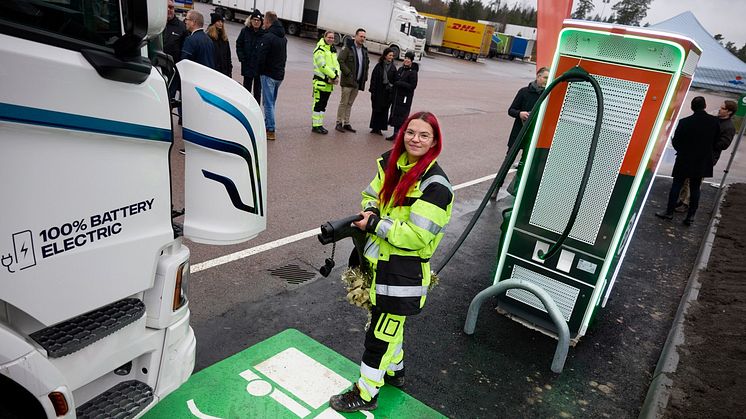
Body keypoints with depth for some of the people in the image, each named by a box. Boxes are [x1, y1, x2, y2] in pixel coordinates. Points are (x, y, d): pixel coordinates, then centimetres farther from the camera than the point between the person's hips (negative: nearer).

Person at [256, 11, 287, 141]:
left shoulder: (267, 36, -16)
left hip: (268, 74, -8)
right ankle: (267, 124, 25)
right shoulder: (283, 37, 12)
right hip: (280, 74, 8)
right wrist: (280, 67, 11)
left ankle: (270, 130, -2)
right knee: (271, 102, 17)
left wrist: (260, 70, -2)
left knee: (268, 102, -3)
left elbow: (261, 57, -18)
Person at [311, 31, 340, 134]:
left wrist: (337, 75, -5)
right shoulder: (319, 50, -9)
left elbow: (336, 64, 13)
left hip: (329, 82, 8)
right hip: (320, 81, -8)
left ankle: (319, 124, 18)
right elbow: (323, 65, -17)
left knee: (323, 105, 12)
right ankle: (315, 125, 0)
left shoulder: (333, 51, 17)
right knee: (318, 104, -5)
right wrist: (334, 76, -17)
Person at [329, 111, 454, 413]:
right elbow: (372, 194, 13)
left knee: (381, 333, 5)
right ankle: (394, 371, 48)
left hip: (404, 271, -8)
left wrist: (374, 224, -23)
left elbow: (416, 237, -25)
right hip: (379, 260, 8)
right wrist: (369, 212, -10)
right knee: (387, 321, 25)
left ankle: (366, 394, 23)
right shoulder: (392, 162, 1)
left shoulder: (435, 185, -22)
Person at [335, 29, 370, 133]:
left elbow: (367, 64, 25)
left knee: (350, 104, 12)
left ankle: (346, 123, 17)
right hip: (348, 81, -6)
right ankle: (339, 123, 5)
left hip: (358, 82, 6)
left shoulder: (364, 50, 14)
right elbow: (340, 61, -14)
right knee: (344, 103, -2)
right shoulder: (348, 48, -7)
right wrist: (348, 73, -17)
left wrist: (365, 76, 13)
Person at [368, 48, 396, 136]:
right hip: (378, 91, -2)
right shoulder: (379, 66, -2)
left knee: (384, 110, 4)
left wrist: (393, 92, -3)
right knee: (376, 109, 4)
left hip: (388, 92, 2)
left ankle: (379, 128, 12)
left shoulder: (393, 68, 5)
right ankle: (374, 127, 14)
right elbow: (373, 78, -3)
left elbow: (395, 81, 6)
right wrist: (372, 90, -10)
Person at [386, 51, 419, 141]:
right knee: (395, 113, 9)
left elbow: (413, 86, -15)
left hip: (405, 97, -7)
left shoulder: (413, 72, -10)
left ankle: (397, 134, -2)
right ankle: (395, 133, 17)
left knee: (401, 115, -7)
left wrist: (400, 83, -18)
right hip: (396, 96, 7)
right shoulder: (401, 69, 10)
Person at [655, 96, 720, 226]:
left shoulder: (684, 122, -15)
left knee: (676, 185, 8)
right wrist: (704, 151, 17)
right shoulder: (714, 121, -6)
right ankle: (691, 216, 13)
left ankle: (669, 212, 13)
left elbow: (676, 142, -8)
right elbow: (715, 142, 2)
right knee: (695, 188, 10)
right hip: (703, 162, 3)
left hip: (685, 160, -3)